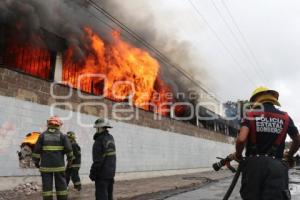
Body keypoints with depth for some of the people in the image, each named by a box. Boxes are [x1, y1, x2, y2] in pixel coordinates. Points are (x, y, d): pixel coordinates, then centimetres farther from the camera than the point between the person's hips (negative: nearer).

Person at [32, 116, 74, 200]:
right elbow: (68, 149, -4)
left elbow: (37, 150, -1)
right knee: (61, 185, 8)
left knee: (47, 186, 3)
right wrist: (70, 159, 11)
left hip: (46, 166, 0)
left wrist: (36, 161, 10)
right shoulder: (62, 135, 0)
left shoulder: (43, 135, 2)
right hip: (59, 165, 0)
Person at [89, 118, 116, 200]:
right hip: (111, 172, 8)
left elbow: (97, 160, -20)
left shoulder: (99, 140, -17)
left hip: (102, 174, -8)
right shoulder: (111, 138, 6)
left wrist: (92, 173, -9)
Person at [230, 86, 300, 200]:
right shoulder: (285, 117, 9)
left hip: (254, 164, 0)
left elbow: (241, 139, -13)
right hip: (275, 166, 1)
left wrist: (238, 155, 6)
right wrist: (289, 156, 40)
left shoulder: (250, 115, 1)